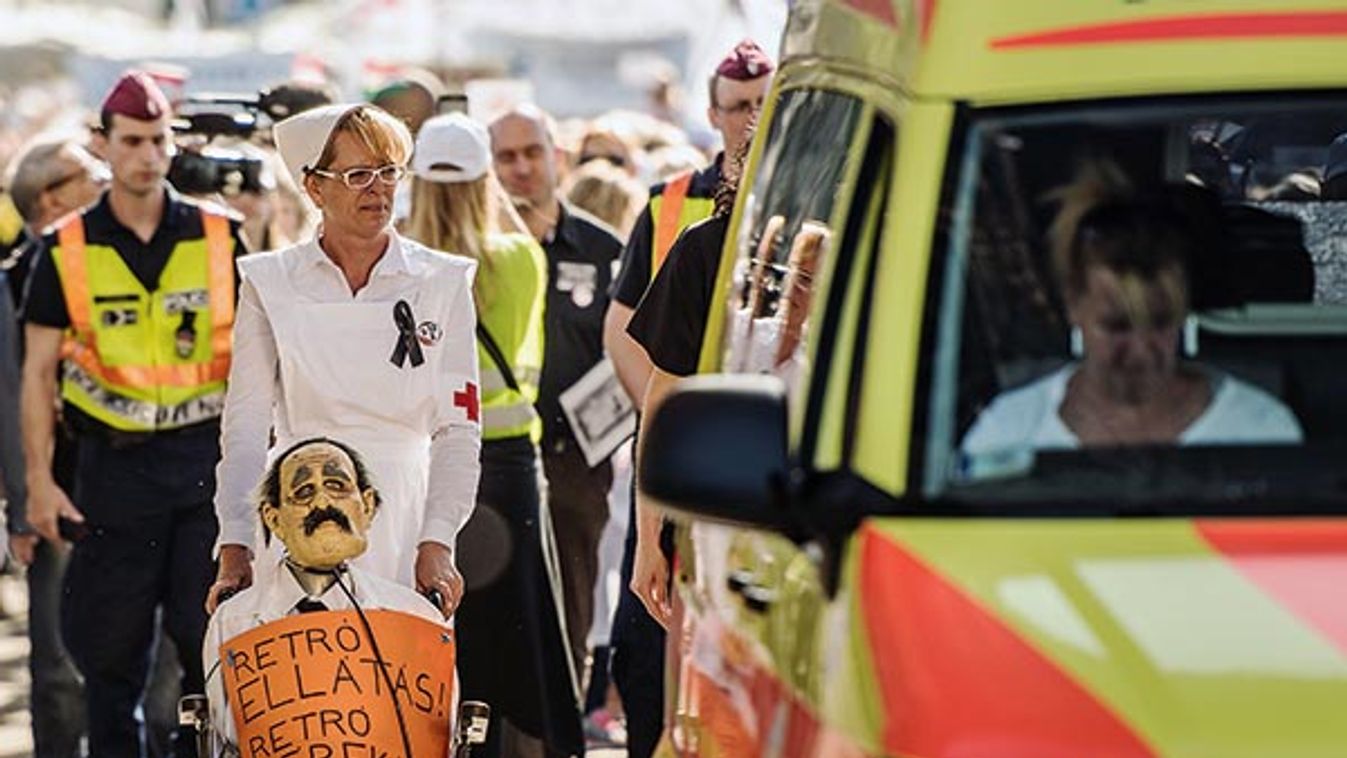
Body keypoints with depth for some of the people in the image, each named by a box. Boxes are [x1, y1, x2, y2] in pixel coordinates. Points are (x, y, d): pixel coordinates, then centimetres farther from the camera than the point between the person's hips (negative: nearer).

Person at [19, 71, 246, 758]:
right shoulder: (67, 251, 2)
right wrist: (39, 480, -3)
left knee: (213, 633, -4)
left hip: (208, 457, 0)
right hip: (115, 463, 0)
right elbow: (38, 371, 4)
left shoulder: (218, 238, 3)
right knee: (110, 643, 5)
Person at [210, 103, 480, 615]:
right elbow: (245, 425, 3)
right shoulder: (271, 283, 7)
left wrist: (437, 544, -9)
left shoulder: (443, 283, 7)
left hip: (406, 519, 0)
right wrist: (235, 548, -6)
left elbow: (458, 429, 2)